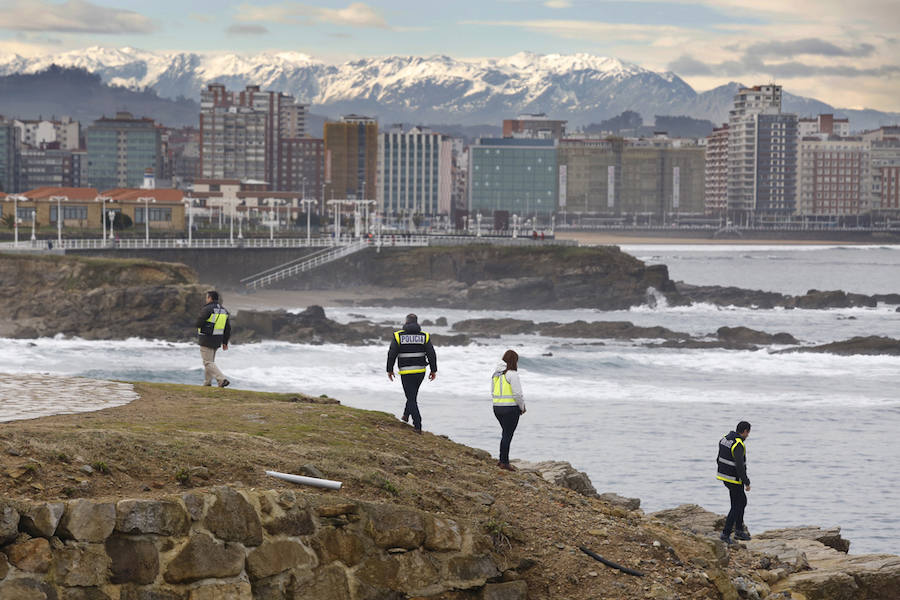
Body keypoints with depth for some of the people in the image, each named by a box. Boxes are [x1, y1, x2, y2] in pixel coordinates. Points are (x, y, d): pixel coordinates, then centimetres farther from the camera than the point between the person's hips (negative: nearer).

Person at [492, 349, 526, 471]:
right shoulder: (512, 374, -15)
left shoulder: (496, 374, 9)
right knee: (508, 435, 2)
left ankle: (502, 460, 20)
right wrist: (522, 407, -1)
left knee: (506, 433, 20)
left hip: (497, 407, 7)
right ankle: (504, 462, 6)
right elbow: (518, 394, -17)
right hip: (511, 408, -7)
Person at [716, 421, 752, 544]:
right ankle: (726, 534, 4)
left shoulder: (724, 439, 4)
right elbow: (740, 466, -27)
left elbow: (719, 459, 13)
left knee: (742, 501, 20)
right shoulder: (738, 445, -24)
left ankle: (739, 530, 23)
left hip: (724, 475, 9)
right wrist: (747, 483, -20)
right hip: (734, 480, -9)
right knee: (736, 507, 3)